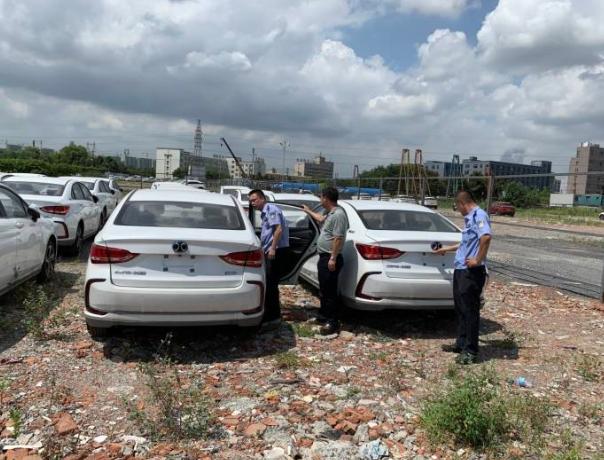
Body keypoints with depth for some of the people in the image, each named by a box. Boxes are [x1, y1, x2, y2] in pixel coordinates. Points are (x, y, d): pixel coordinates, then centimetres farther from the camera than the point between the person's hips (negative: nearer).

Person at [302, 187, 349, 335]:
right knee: (323, 289, 19)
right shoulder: (331, 213, 13)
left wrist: (333, 258, -25)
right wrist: (308, 211, 47)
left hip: (330, 258, -11)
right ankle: (324, 315, 31)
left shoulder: (338, 214, -19)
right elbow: (321, 219, 38)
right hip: (324, 257, 11)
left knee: (330, 291, -6)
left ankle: (333, 322, -1)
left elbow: (338, 238, -24)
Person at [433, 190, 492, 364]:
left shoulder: (479, 215, -12)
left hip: (472, 271, -10)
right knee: (461, 308, 16)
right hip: (461, 270, 10)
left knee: (470, 310, -3)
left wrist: (478, 260, -23)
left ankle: (470, 351, 4)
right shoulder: (469, 218, 19)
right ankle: (462, 343, 28)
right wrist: (446, 249, 39)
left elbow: (486, 237, -30)